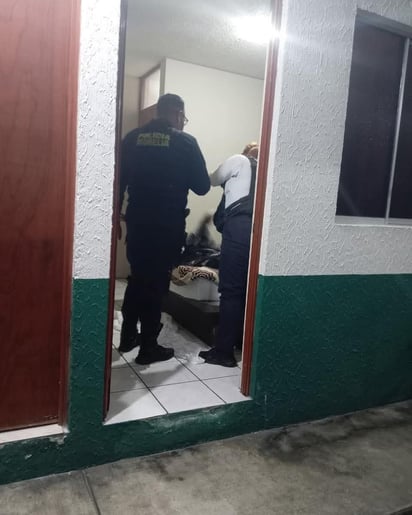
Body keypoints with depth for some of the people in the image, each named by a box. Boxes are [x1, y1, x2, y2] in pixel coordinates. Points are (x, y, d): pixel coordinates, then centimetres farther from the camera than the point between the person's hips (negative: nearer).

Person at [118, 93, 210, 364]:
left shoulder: (132, 138, 5)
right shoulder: (186, 142, -6)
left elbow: (119, 179, 6)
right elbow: (202, 186, -3)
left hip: (137, 221, 4)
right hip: (168, 225, -4)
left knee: (137, 278, 18)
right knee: (156, 283, 4)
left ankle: (128, 336, 28)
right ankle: (148, 347, 13)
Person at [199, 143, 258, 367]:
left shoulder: (239, 160, 15)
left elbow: (213, 180, 27)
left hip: (240, 226, -6)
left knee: (230, 290, -4)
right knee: (248, 290, 14)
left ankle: (224, 351, -1)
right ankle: (244, 343, 23)